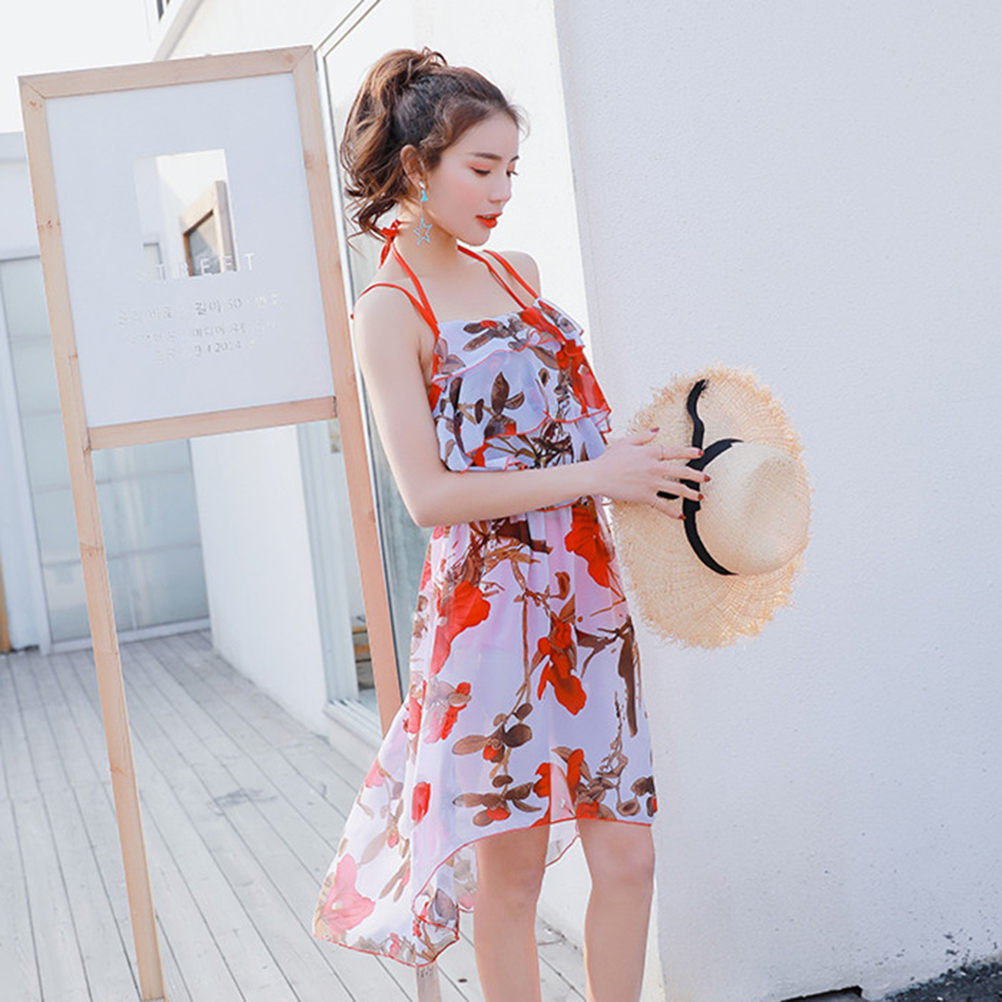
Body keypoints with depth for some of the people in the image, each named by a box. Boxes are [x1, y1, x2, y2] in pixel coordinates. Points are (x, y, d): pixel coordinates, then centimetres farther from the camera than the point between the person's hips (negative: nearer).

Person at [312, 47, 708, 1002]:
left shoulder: (515, 271, 14)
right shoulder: (390, 310, -8)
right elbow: (428, 495, -15)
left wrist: (646, 456, 6)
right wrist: (595, 476, -17)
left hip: (587, 595, 7)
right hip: (493, 602, -6)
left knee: (627, 853, 7)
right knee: (511, 862, 5)